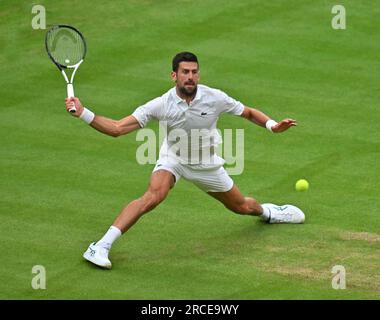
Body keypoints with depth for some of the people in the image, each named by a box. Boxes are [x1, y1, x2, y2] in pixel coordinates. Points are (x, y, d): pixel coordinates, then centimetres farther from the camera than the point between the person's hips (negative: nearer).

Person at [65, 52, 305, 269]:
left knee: (241, 206, 15)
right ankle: (101, 247, -33)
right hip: (173, 159, -2)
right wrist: (83, 113, -40)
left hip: (207, 165, 2)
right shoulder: (161, 105, -25)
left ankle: (267, 211, 55)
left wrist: (272, 125, -23)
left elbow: (249, 113, -4)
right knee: (154, 196, -32)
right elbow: (117, 129, -28)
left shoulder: (215, 98, -21)